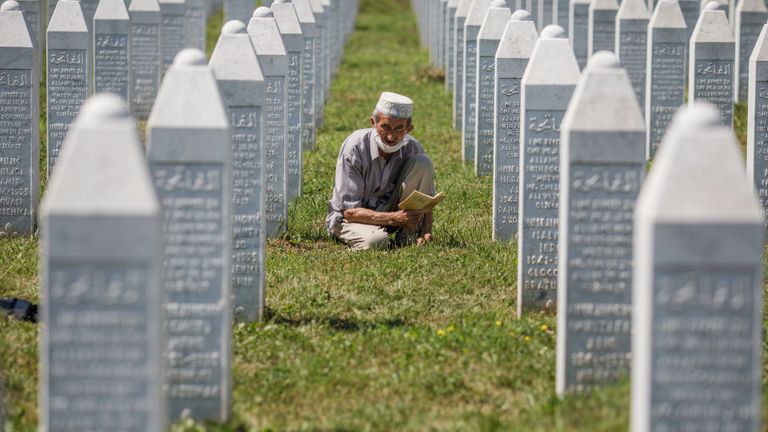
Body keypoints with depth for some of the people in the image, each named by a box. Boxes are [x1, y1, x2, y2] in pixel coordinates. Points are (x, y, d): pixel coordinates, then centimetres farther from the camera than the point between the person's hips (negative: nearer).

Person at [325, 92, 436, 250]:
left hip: (390, 210, 4)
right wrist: (393, 218, -35)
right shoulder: (355, 148, -24)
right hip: (350, 219, -4)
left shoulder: (411, 147, -11)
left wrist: (426, 231, -23)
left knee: (422, 162, -17)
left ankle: (409, 236, -13)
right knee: (376, 241, -40)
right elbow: (349, 211, -24)